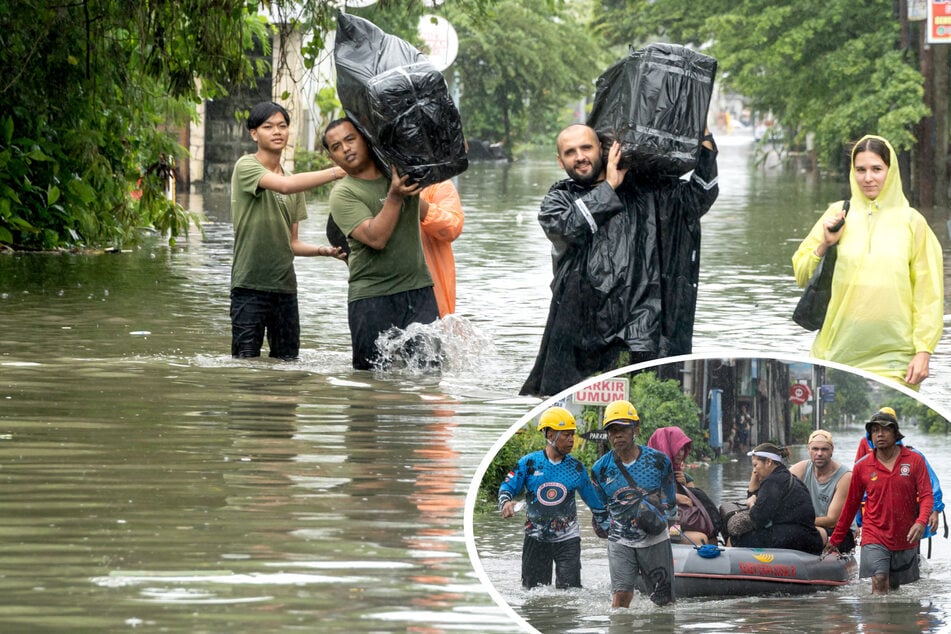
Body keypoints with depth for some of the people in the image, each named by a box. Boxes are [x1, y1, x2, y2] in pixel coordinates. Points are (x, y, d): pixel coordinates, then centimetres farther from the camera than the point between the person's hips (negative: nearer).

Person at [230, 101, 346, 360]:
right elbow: (285, 185, -24)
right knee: (246, 361, -9)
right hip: (250, 284, -6)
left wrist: (324, 250, -1)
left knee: (287, 362, 4)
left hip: (285, 287, 6)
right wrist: (337, 172, -27)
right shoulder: (246, 167, -5)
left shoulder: (294, 181, 16)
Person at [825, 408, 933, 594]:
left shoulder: (915, 461, 0)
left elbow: (926, 495, -4)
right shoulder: (861, 467, 1)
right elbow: (851, 505, 10)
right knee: (879, 582, -19)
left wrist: (921, 522, -24)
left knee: (894, 586, 12)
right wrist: (835, 540, 14)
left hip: (904, 538, 1)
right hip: (875, 537, -1)